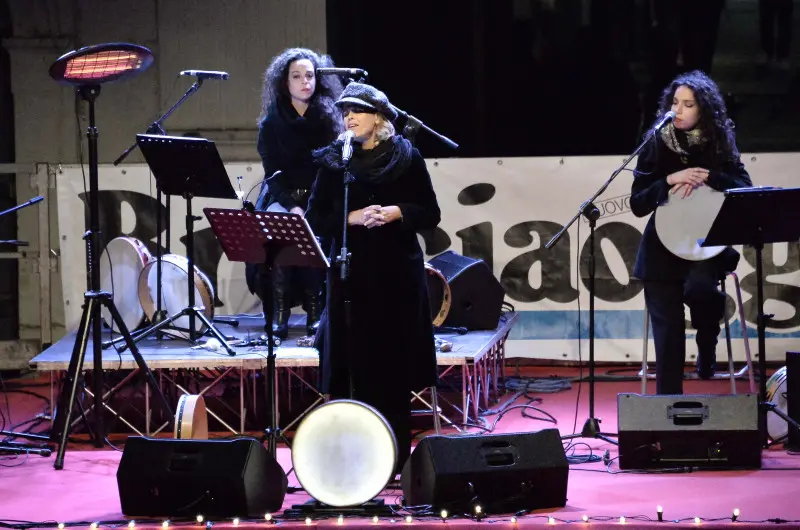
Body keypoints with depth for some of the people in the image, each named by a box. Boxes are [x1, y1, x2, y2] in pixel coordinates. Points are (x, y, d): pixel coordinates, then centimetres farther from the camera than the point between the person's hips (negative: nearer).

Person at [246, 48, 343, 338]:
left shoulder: (329, 120, 4)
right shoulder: (272, 124, 3)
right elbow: (273, 172, -3)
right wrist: (293, 207, -19)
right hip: (282, 196, 0)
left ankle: (314, 309, -23)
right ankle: (280, 312, -28)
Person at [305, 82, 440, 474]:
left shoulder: (407, 158, 3)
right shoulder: (333, 161, 5)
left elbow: (431, 215, 5)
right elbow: (315, 219, 4)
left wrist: (396, 213, -13)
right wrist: (353, 218, -12)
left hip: (398, 273, 0)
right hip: (351, 273, 1)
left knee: (395, 367, 2)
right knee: (355, 365, -2)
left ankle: (395, 455, 10)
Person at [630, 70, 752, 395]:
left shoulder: (719, 142, -1)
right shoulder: (657, 144, -2)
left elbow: (747, 190, -8)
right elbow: (638, 205, -4)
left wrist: (705, 177, -19)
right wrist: (671, 180, -19)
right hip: (664, 246, 1)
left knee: (697, 287, -33)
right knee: (668, 338, -2)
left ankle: (707, 339, 0)